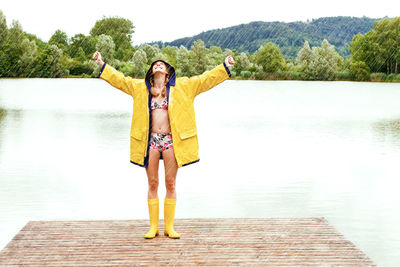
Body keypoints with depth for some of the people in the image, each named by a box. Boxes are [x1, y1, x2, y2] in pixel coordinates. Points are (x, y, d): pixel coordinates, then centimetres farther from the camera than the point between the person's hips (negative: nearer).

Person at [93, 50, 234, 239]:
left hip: (171, 140, -1)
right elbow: (118, 79, 16)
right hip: (151, 140, 1)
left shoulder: (181, 87, 9)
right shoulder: (140, 87, 12)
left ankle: (169, 226, 11)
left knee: (170, 184, 3)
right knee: (153, 184, 4)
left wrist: (225, 66, 2)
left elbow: (206, 79, 8)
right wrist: (101, 64, 11)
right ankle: (153, 226, 12)